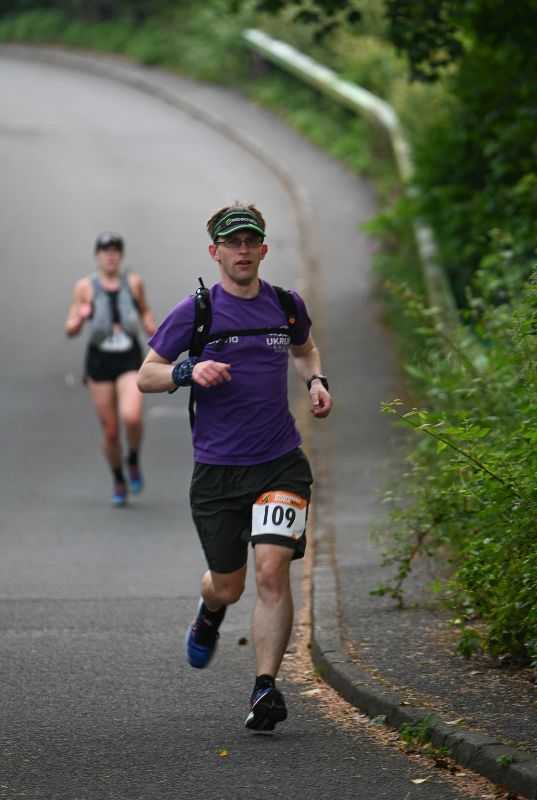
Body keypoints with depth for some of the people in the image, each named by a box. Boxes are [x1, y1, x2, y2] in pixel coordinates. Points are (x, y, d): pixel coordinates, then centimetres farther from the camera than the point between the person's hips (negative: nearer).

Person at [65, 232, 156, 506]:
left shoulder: (133, 283, 4)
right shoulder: (85, 287, -1)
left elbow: (144, 311, 23)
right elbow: (70, 330, 1)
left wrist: (152, 328, 4)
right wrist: (80, 317, -20)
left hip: (130, 360, 0)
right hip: (99, 360, 0)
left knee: (131, 417, -24)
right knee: (109, 430, 3)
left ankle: (133, 461, 7)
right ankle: (118, 482, 26)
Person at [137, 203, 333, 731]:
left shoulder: (287, 305, 5)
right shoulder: (195, 311, -4)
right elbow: (145, 377, 0)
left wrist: (316, 381, 6)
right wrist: (189, 372, -20)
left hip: (280, 463, 1)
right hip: (217, 468, -1)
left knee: (272, 568, -17)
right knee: (228, 586, 9)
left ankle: (266, 688, -12)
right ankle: (211, 610, 47)